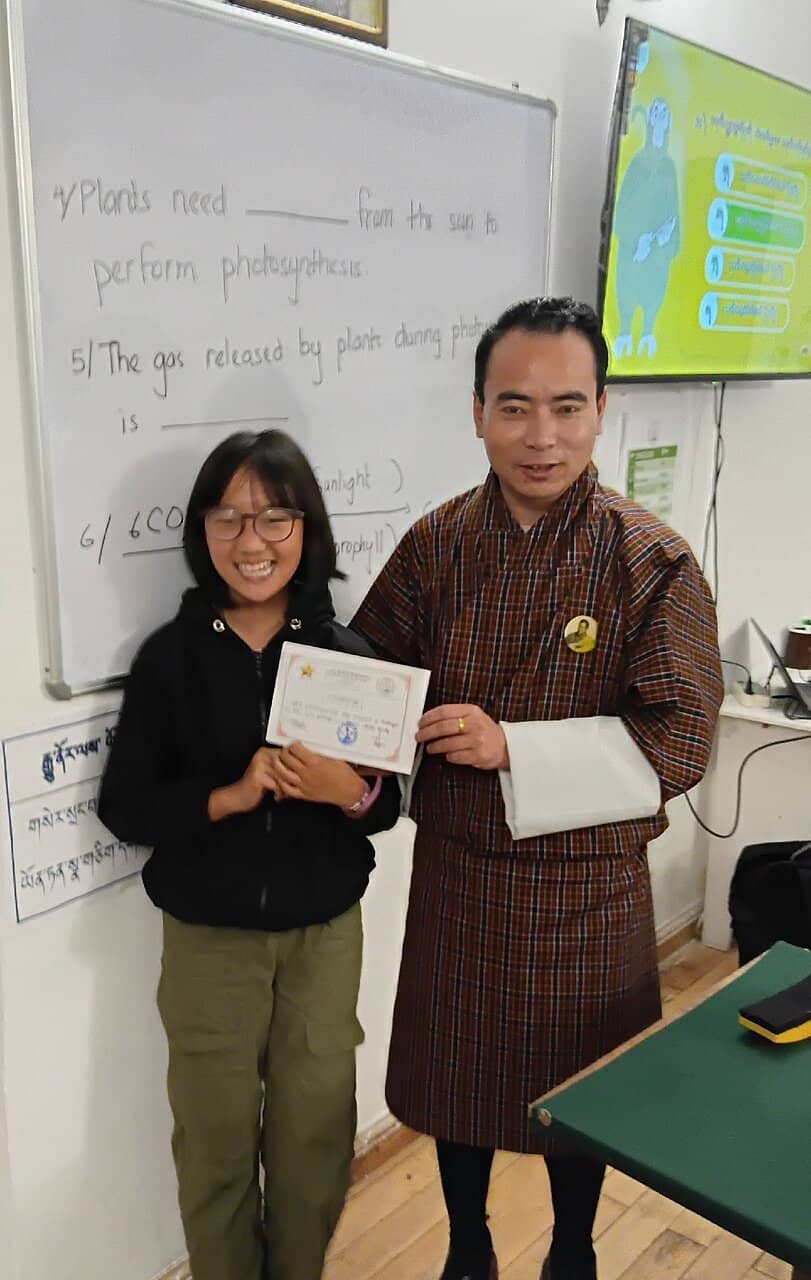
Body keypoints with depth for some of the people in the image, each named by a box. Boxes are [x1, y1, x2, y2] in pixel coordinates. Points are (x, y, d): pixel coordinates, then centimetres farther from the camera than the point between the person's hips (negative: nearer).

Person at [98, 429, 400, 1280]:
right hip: (208, 940, -1)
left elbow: (389, 804, 0)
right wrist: (230, 795, -22)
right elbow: (123, 807, -7)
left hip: (324, 935, 1)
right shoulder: (170, 657, -10)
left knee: (314, 1132, 16)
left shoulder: (345, 654, -7)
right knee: (216, 1141, 15)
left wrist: (352, 792, -22)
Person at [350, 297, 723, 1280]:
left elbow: (679, 740, -18)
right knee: (456, 1080, 19)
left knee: (577, 1086, 18)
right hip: (455, 870, 3)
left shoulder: (653, 563, -15)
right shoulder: (435, 544, -5)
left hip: (587, 884, -2)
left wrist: (514, 747, -25)